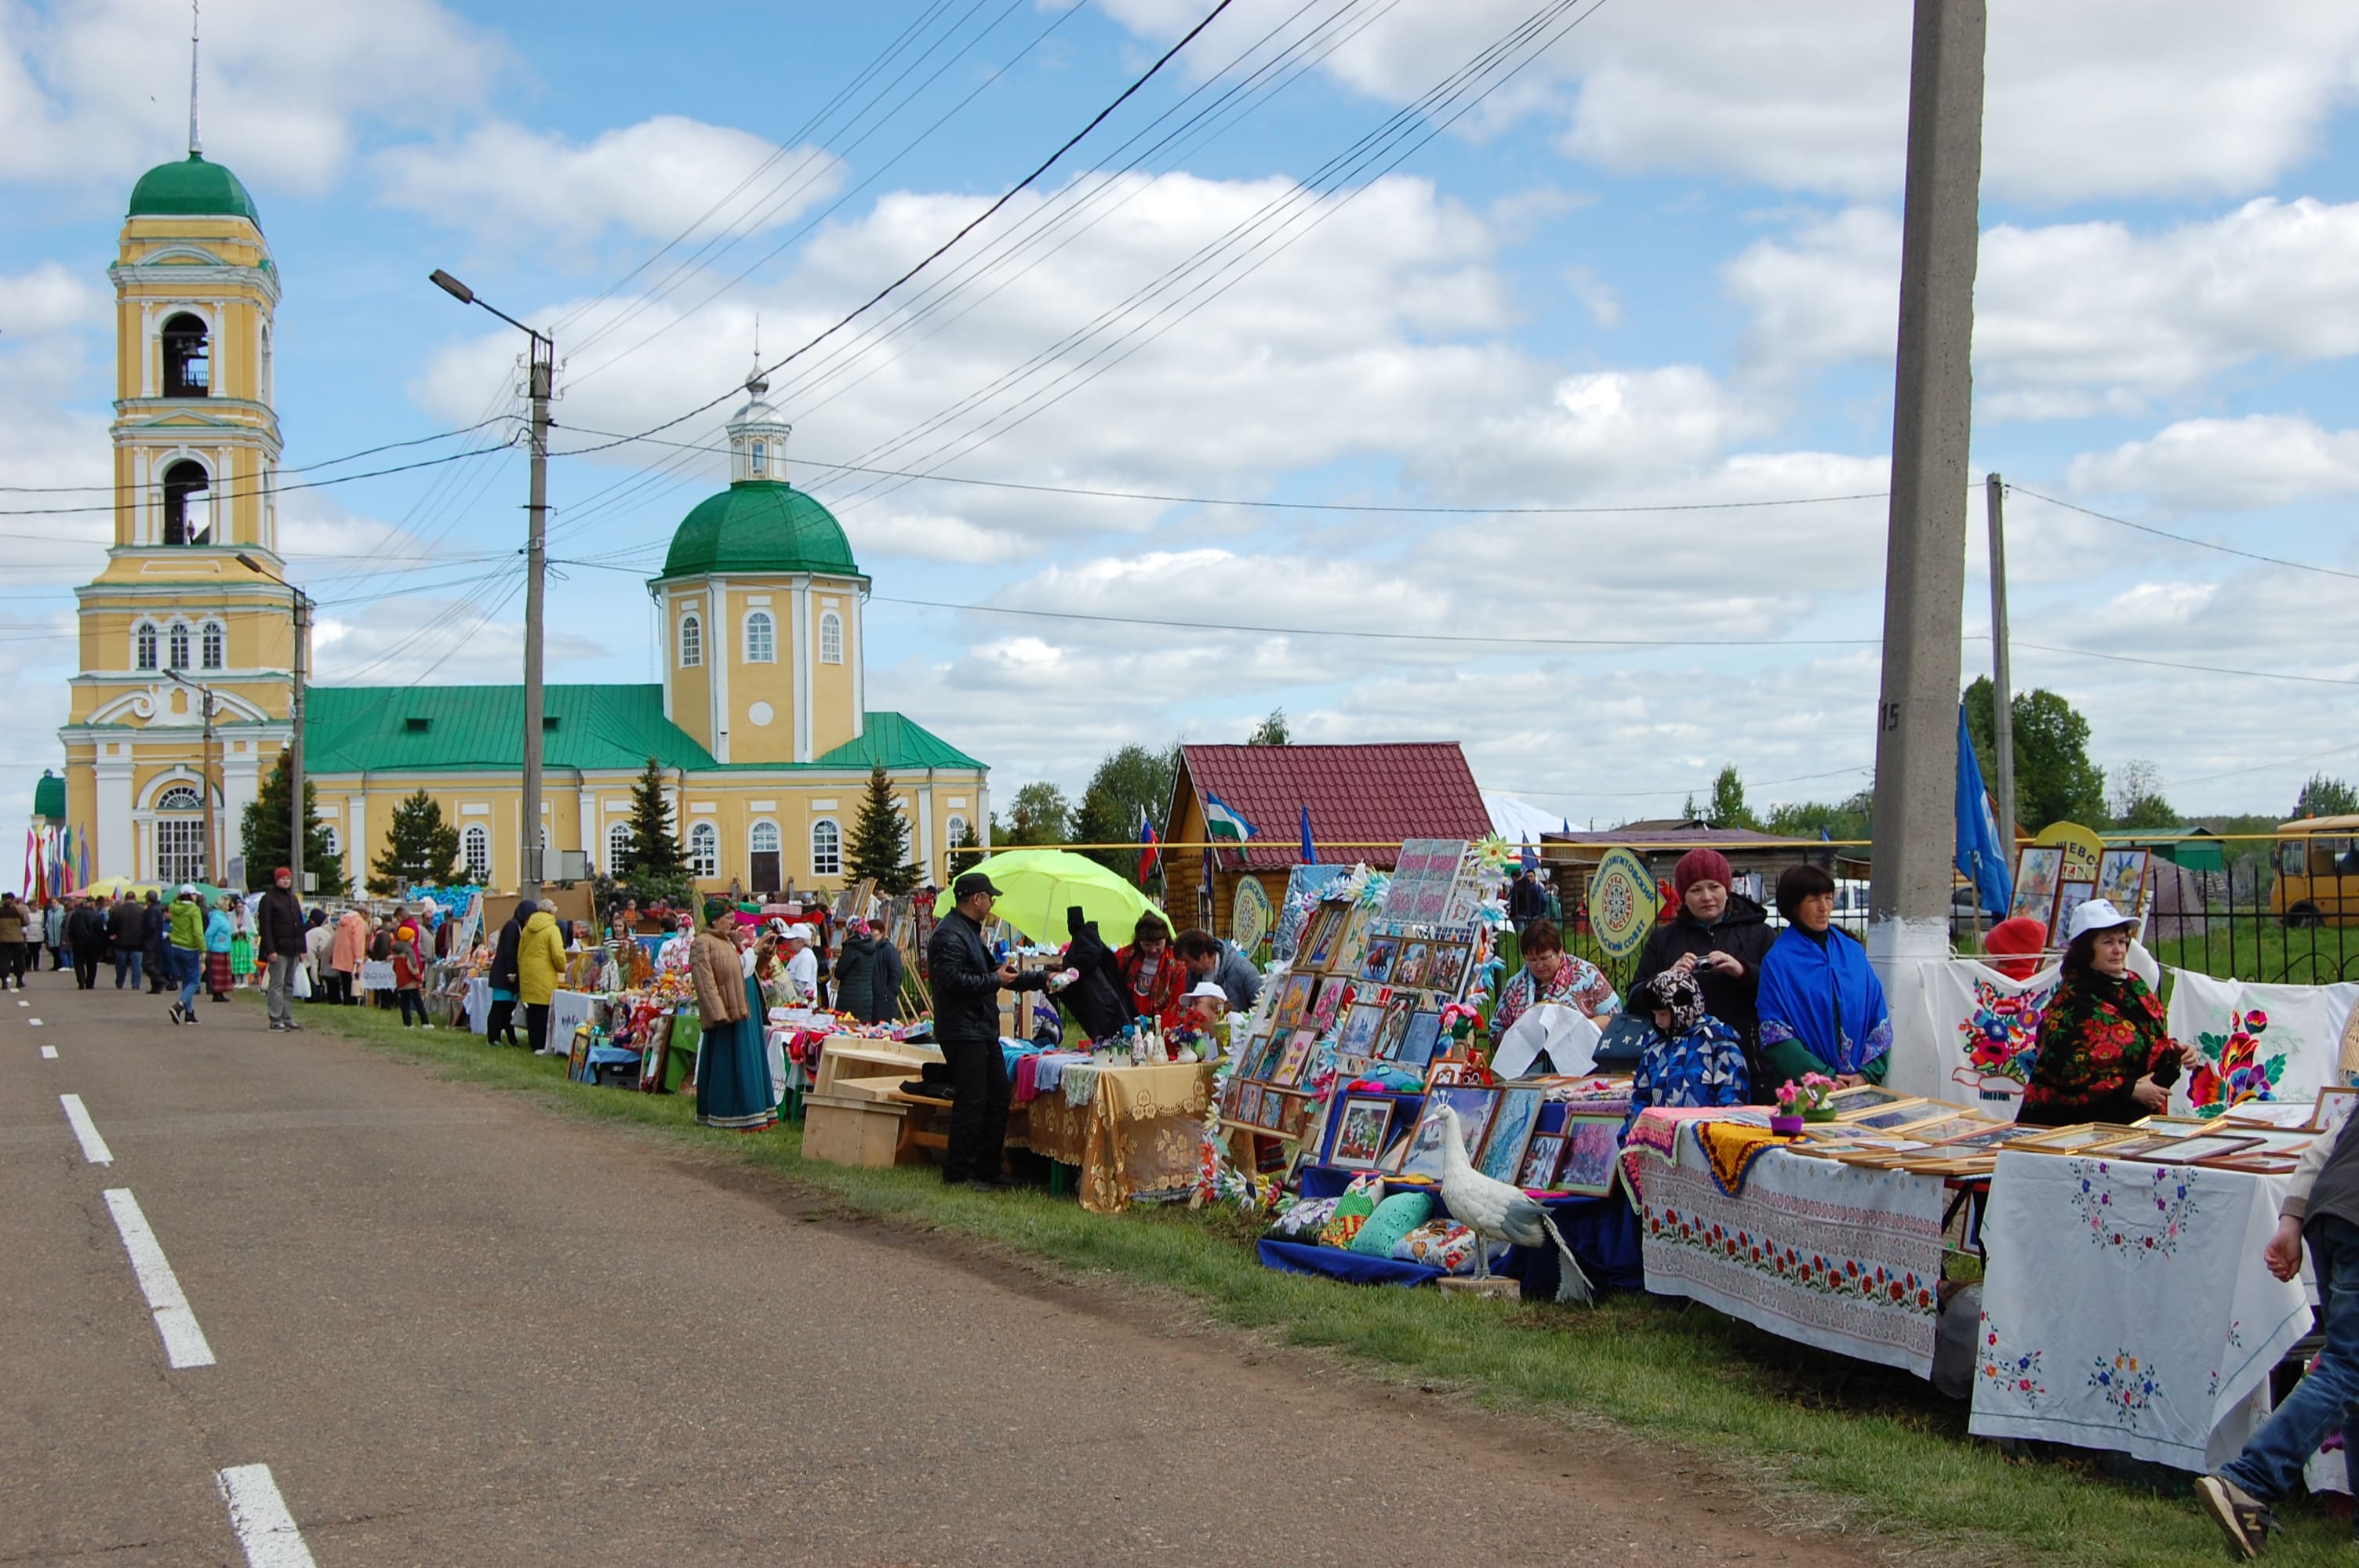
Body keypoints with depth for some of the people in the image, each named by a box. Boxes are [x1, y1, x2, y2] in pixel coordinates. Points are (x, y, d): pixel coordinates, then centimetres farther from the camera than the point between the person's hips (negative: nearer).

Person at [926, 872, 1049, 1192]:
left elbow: (994, 972, 30)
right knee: (971, 1102, -8)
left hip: (983, 1032, 11)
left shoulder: (970, 933, 21)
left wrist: (1042, 978, 31)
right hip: (962, 1031, -11)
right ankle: (957, 1171, -1)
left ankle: (987, 1168, 18)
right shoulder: (949, 936, -14)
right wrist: (995, 980, -16)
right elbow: (953, 980, -26)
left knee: (997, 1098, 11)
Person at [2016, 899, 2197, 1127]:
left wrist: (2176, 1053, 3)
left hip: (2129, 1117, 7)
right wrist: (2131, 1089, -16)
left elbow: (2153, 1046, 26)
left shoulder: (2134, 986, 13)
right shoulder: (2071, 1002, -11)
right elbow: (2065, 1071, -19)